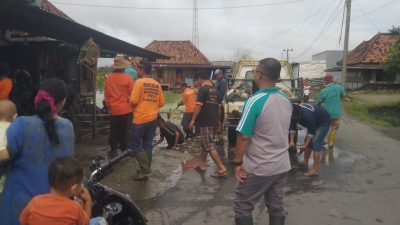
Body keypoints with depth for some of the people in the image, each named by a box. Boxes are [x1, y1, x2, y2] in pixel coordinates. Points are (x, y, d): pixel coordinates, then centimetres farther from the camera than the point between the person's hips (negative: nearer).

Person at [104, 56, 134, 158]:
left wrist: (108, 106, 17)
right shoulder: (128, 78, -11)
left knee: (114, 130, 12)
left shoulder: (109, 78, -2)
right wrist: (132, 105, 11)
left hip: (114, 109, 2)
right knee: (125, 130, 8)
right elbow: (131, 94, -6)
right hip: (126, 109, -2)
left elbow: (106, 95, 5)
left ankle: (113, 150, 16)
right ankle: (124, 149, 15)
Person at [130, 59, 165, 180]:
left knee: (135, 144, 4)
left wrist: (130, 100, 5)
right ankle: (146, 170, 19)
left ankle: (145, 170, 0)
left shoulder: (139, 82, -12)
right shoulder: (157, 84, 6)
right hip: (153, 119, 6)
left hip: (140, 119, -6)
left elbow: (133, 101, -17)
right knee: (148, 145, 12)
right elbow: (161, 103, 9)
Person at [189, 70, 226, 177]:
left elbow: (198, 106, -19)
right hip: (213, 120, 9)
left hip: (205, 121, -9)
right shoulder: (214, 90, 13)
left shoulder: (202, 89, -12)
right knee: (205, 143, 18)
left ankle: (221, 168, -8)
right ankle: (202, 164, 26)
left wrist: (193, 120, -14)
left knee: (209, 146, -6)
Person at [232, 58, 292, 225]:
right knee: (276, 206, 16)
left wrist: (237, 162, -11)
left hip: (258, 167, -7)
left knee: (243, 207, 8)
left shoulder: (255, 101, -19)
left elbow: (244, 136, -19)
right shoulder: (287, 101, 4)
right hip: (282, 165, 7)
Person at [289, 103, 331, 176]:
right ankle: (305, 162, 18)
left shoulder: (306, 115, -40)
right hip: (314, 122, 8)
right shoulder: (294, 113, -17)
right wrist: (292, 141, -10)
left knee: (315, 142, -17)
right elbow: (292, 126, -4)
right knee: (308, 140, 6)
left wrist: (305, 145, -24)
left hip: (323, 122, -8)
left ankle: (315, 169, -17)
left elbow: (311, 131, -30)